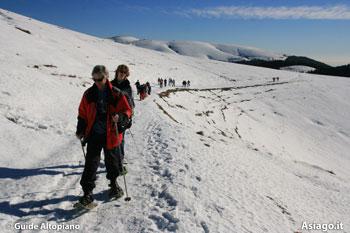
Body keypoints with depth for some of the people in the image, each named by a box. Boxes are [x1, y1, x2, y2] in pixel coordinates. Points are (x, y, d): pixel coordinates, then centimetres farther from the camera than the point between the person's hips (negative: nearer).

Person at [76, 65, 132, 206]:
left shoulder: (116, 94, -5)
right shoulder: (88, 94, 4)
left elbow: (127, 110, -1)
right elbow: (83, 114, 11)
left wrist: (120, 117, -23)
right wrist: (80, 130, 4)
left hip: (110, 134, -1)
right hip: (94, 134, 1)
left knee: (112, 160, 15)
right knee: (91, 162, -3)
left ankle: (114, 183, 37)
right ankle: (87, 192, 4)